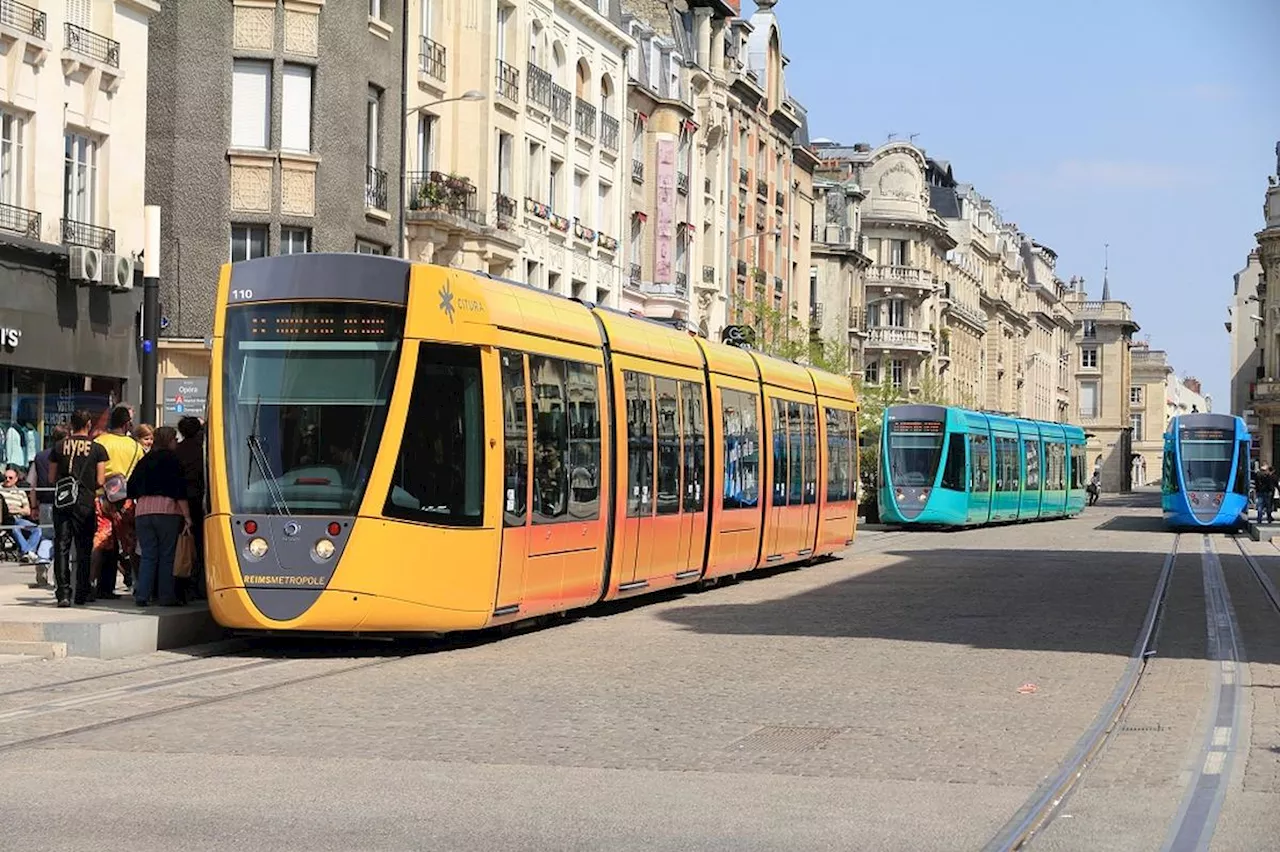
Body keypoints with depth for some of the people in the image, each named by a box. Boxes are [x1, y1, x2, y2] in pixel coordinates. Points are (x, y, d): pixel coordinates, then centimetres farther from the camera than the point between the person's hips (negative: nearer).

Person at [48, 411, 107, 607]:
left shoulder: (59, 447, 4)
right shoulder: (97, 449, -2)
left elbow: (52, 478, 6)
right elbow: (100, 481, -4)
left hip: (62, 502, 1)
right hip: (86, 503, -1)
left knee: (61, 548, 2)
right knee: (84, 550, 8)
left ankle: (63, 593, -7)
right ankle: (82, 594, 11)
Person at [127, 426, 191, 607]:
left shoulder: (144, 461, 14)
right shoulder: (172, 459, -1)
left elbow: (131, 488, 14)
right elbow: (180, 490, -6)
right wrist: (186, 516, -5)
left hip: (143, 511, 5)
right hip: (167, 510, -5)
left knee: (148, 555, 7)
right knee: (167, 555, 1)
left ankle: (142, 595, 1)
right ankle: (166, 596, -1)